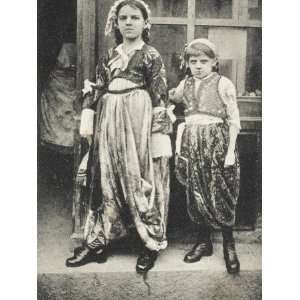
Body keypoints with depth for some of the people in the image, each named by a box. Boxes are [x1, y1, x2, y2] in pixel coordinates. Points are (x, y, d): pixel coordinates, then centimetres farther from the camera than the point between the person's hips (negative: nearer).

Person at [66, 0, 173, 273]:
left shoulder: (151, 55, 0)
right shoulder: (110, 56, 16)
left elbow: (160, 96, -5)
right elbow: (96, 88, 14)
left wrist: (160, 131, -11)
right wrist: (86, 115, 0)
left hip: (138, 124, -5)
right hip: (109, 123, 6)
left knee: (140, 181, -1)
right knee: (105, 181, 8)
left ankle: (152, 243, 12)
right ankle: (97, 241, 18)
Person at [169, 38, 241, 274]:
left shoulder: (223, 84, -1)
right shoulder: (185, 84, 12)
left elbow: (233, 119, -2)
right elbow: (172, 97, 32)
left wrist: (231, 149, -8)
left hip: (217, 141, -4)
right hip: (192, 142, 4)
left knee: (222, 193, -3)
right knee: (196, 193, 6)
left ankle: (229, 244, 11)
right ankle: (204, 241, 20)